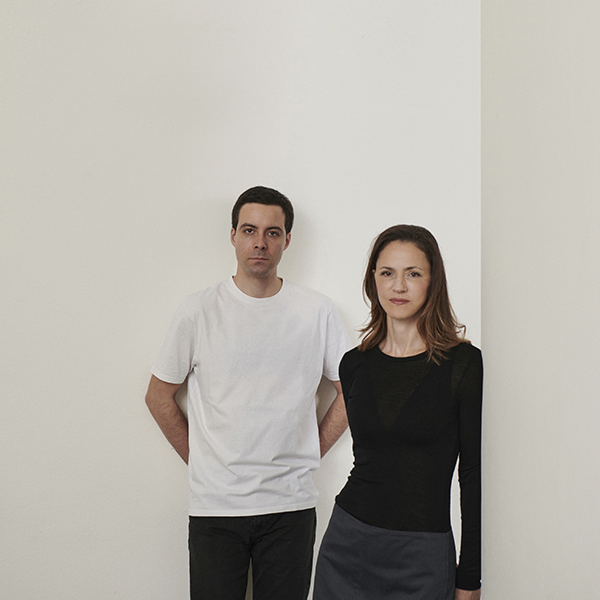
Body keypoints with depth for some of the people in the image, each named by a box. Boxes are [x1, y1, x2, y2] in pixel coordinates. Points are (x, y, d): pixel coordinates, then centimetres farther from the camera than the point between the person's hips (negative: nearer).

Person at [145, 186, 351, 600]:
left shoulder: (318, 311, 0)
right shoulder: (199, 312, -2)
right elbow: (159, 396, 6)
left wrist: (311, 453, 4)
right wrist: (198, 458, 3)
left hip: (292, 504, 1)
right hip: (215, 504, 0)